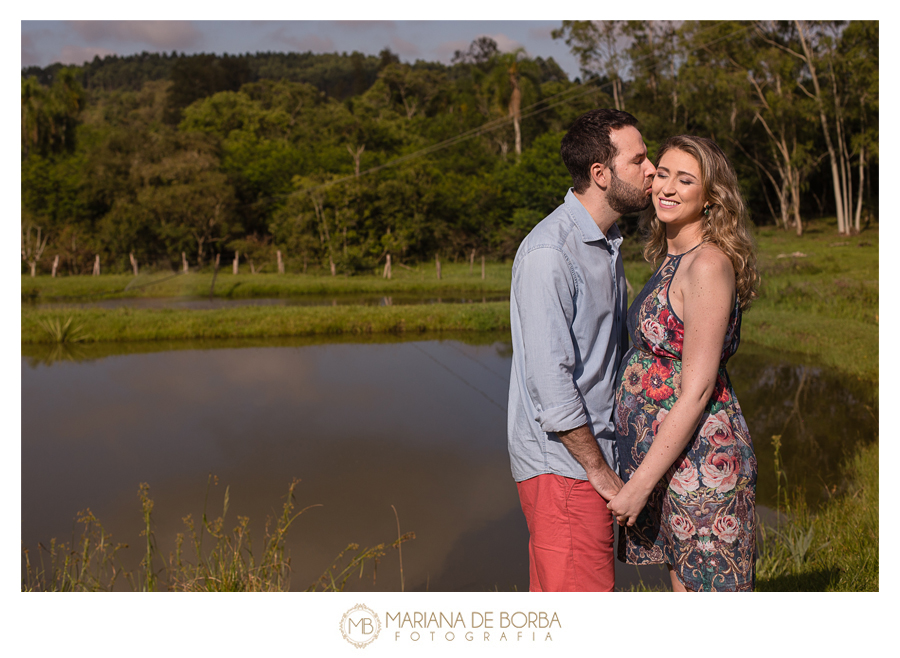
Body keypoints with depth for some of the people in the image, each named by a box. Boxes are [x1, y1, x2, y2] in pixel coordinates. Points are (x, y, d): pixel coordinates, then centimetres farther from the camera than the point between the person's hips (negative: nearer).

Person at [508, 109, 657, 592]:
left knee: (555, 606, 17)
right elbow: (549, 380, -22)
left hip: (593, 452, 9)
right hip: (561, 463, -9)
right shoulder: (548, 253, -19)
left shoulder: (607, 243, 13)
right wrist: (599, 470, -15)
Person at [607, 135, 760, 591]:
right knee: (684, 587, 18)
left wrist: (639, 484, -19)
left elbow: (696, 389, -20)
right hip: (670, 458, 9)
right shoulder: (675, 260, 12)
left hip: (699, 460, -9)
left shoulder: (709, 264, -16)